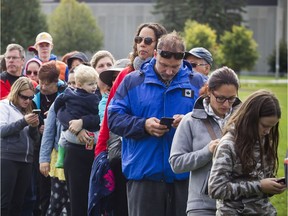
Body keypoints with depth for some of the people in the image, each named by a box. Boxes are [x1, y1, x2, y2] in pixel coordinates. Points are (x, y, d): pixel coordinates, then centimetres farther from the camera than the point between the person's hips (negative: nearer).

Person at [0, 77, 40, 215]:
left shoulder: (27, 111, 19)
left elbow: (35, 139, 19)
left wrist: (34, 127, -2)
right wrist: (23, 122, -22)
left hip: (26, 160, 6)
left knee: (17, 204, 4)